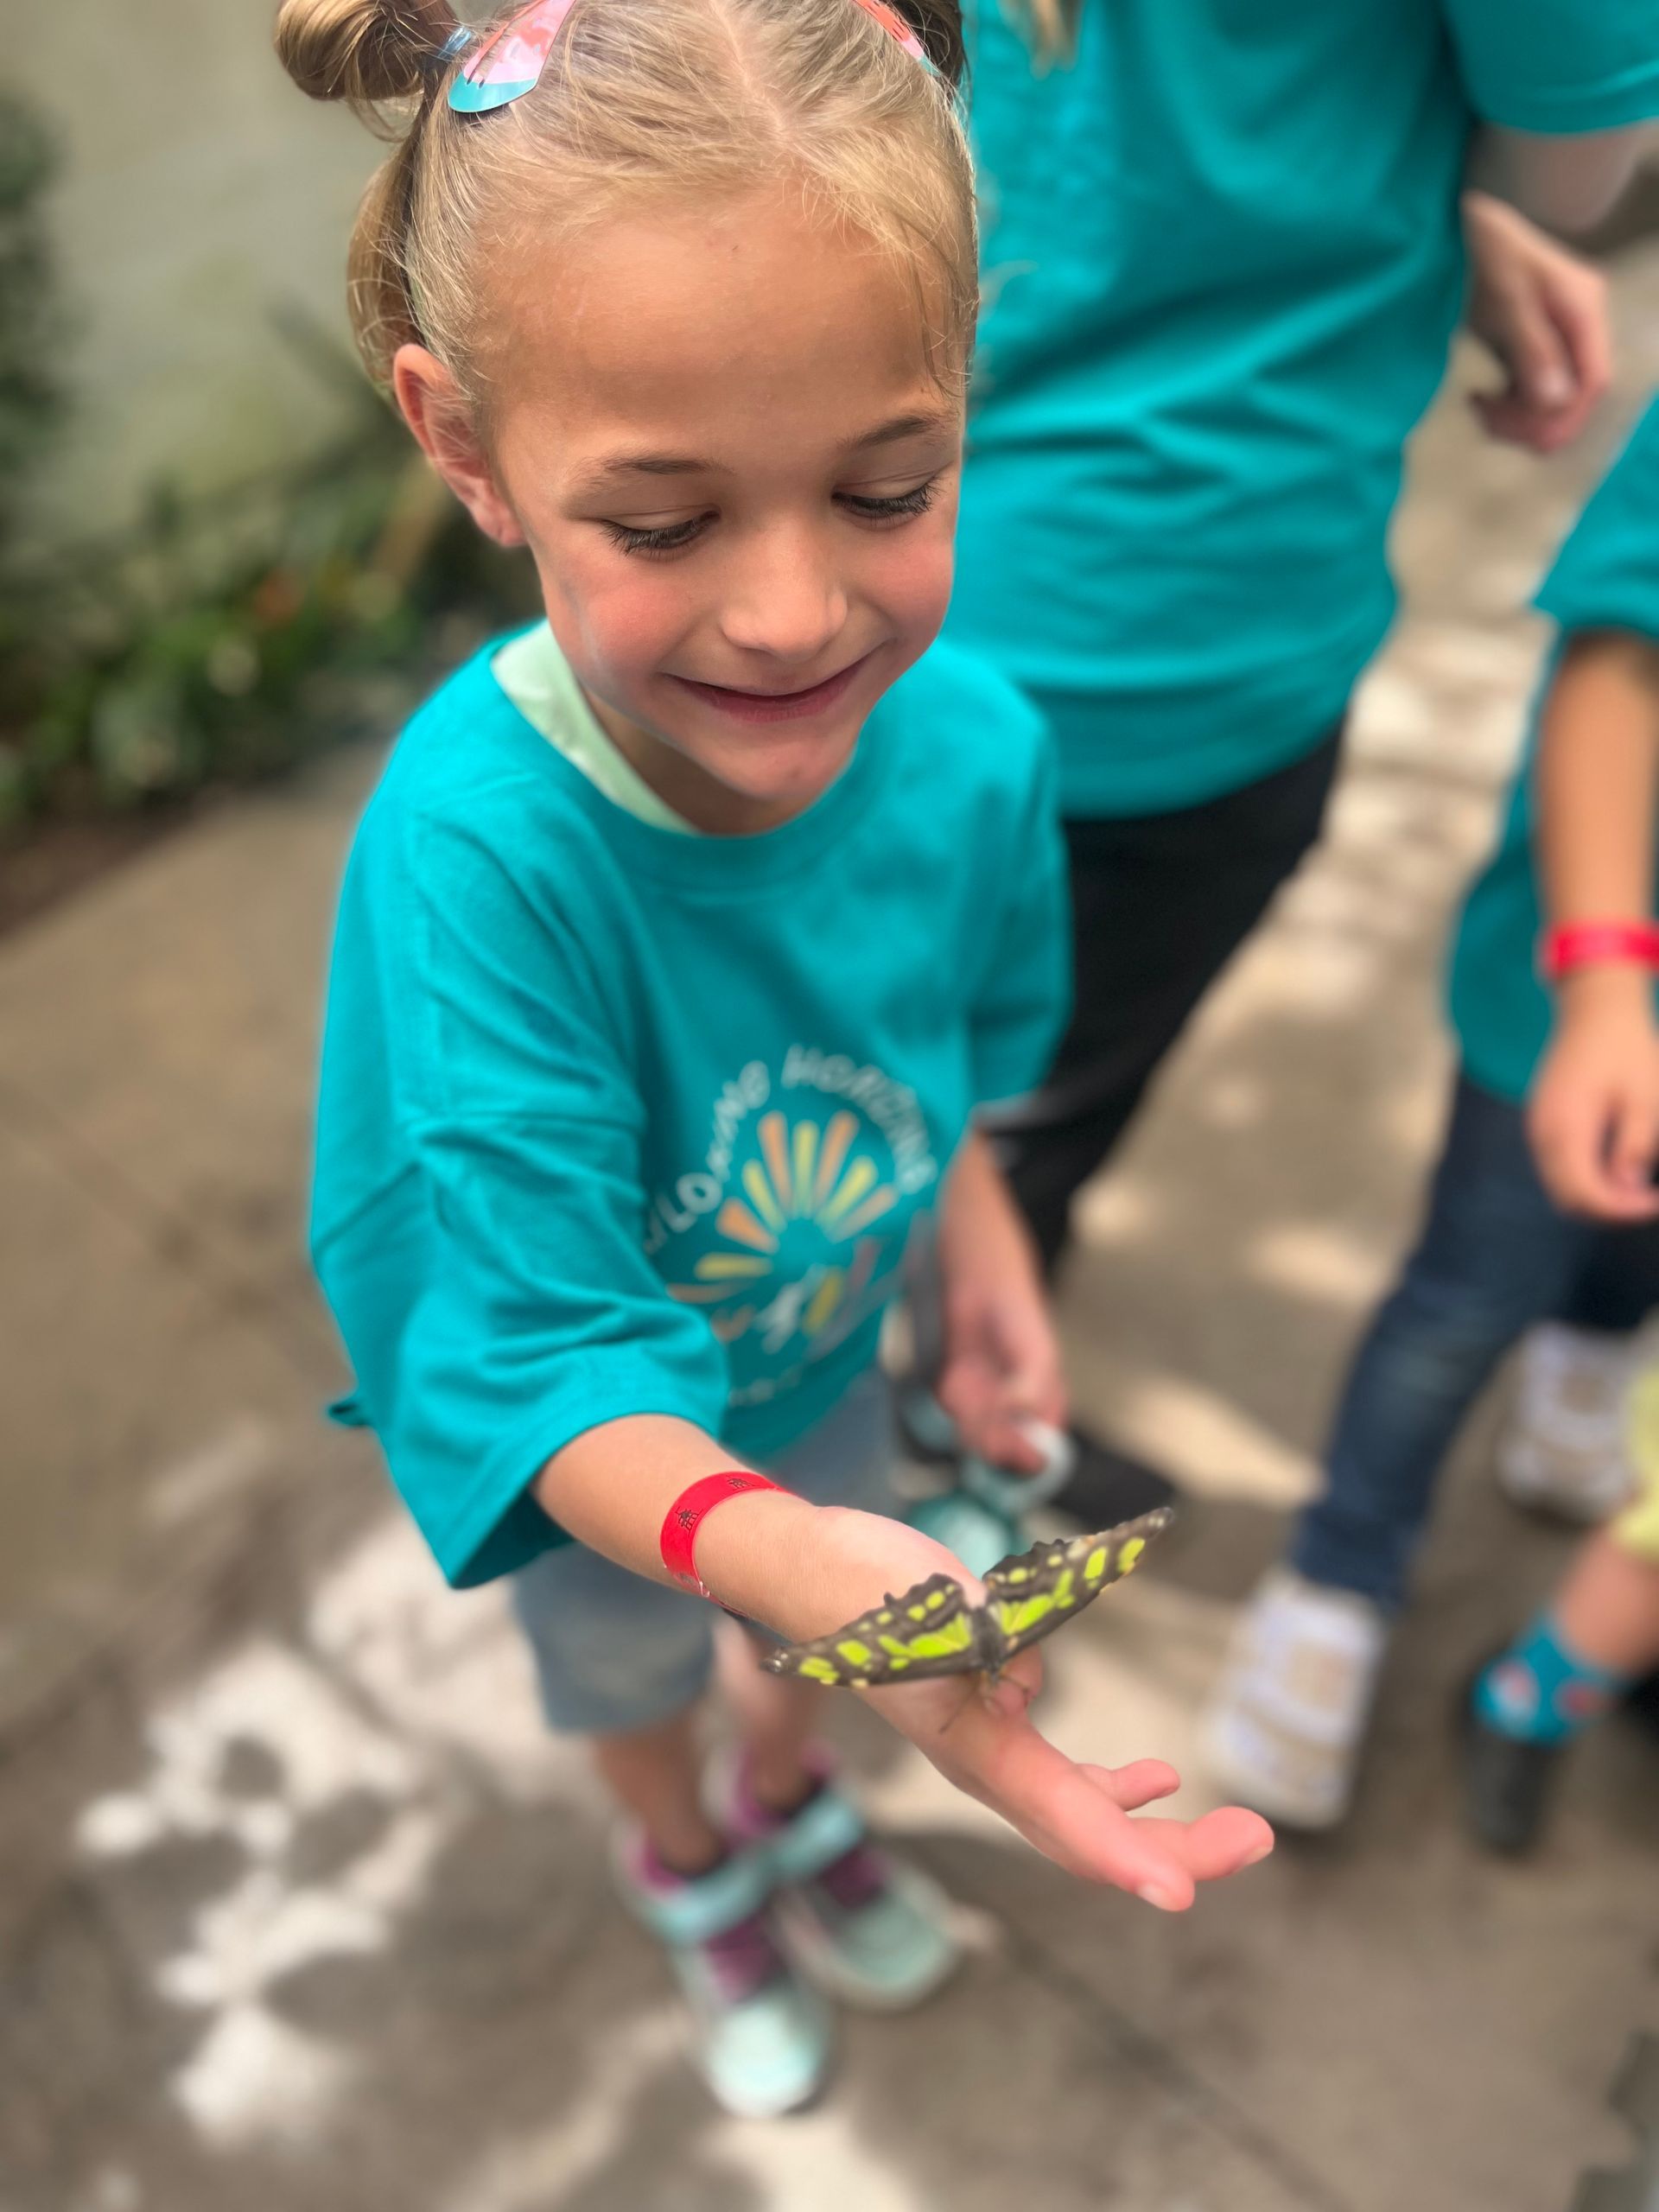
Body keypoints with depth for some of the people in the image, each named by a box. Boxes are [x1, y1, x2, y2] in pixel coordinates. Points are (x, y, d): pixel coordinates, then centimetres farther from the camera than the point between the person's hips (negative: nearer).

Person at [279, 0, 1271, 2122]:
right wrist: (778, 1545, -58)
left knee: (833, 1630, 32)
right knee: (632, 1678, 29)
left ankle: (789, 1805, 69)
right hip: (584, 1443, -3)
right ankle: (685, 1875, 65)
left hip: (820, 1354, 3)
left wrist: (983, 1259, -4)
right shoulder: (478, 844, -42)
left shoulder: (967, 743, -27)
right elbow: (549, 1356, -41)